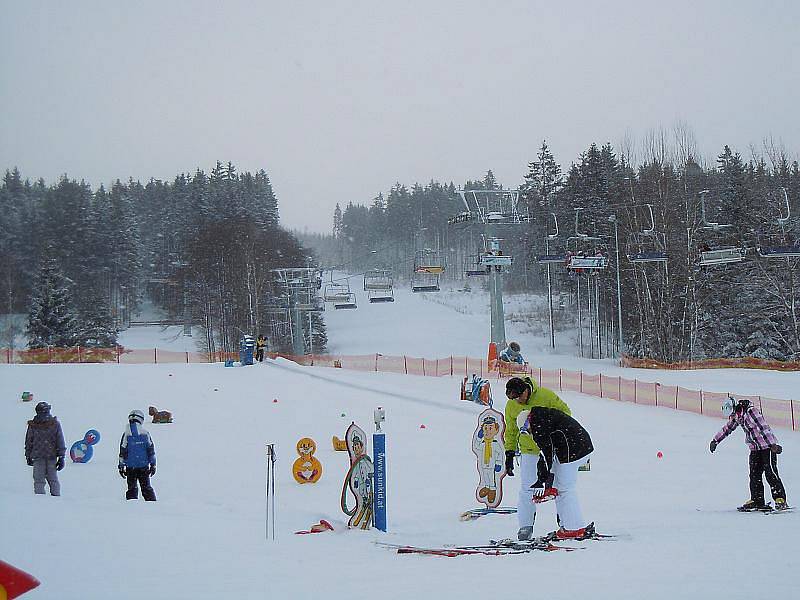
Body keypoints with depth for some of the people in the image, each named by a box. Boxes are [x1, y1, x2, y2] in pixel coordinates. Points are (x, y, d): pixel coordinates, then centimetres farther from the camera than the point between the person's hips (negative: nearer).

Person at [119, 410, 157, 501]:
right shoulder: (145, 433, -2)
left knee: (132, 488, 6)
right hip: (144, 465, 1)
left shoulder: (126, 434, -4)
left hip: (130, 466, -1)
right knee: (146, 487, 8)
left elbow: (122, 452, -2)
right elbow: (151, 450, 0)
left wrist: (121, 466, 5)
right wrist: (153, 465, 7)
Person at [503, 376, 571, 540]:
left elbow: (564, 411, -4)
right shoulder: (511, 406, -4)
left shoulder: (545, 395, -15)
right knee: (526, 489, -7)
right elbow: (511, 431, 9)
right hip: (529, 451, 2)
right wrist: (509, 453, 5)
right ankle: (525, 526, 0)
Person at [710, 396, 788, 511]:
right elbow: (727, 429, 21)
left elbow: (764, 428, -26)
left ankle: (780, 500, -12)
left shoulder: (751, 411, -21)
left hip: (768, 446, -8)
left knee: (771, 473, -12)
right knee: (754, 475, 2)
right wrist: (715, 441, 27)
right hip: (755, 448, 8)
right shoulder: (737, 417, 5)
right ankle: (757, 501, 6)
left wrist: (773, 444, -31)